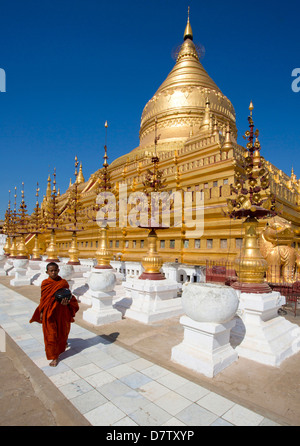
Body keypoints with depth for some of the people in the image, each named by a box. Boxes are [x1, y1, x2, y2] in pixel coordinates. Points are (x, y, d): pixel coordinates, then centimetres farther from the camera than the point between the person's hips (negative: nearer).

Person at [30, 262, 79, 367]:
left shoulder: (63, 283, -8)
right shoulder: (45, 283, -6)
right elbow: (43, 299, 2)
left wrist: (66, 302, -22)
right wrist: (41, 312, 4)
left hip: (61, 311, 0)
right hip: (48, 312, 0)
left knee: (62, 331, 16)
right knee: (51, 334, 5)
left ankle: (64, 343, 49)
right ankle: (54, 357, 22)